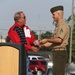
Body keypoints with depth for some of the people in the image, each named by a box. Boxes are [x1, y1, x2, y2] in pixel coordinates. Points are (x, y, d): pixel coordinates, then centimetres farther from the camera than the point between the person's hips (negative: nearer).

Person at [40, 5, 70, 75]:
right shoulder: (58, 26, 19)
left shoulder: (63, 25, -13)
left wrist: (47, 40, -12)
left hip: (60, 53, -10)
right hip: (56, 53, 10)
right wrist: (42, 44, 14)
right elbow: (54, 41, 20)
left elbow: (59, 40, -24)